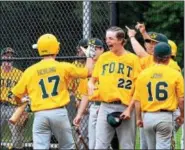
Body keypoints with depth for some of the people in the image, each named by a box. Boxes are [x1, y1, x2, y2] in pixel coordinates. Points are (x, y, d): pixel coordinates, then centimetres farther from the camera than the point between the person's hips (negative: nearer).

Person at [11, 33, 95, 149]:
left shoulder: (30, 71, 4)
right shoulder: (64, 67, 1)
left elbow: (17, 94, 9)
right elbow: (88, 72, 12)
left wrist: (21, 103, 33)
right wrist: (90, 57, 32)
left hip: (40, 114, 1)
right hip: (59, 113, 0)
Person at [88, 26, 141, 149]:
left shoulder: (132, 59, 0)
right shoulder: (103, 57, 11)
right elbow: (93, 79, 17)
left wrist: (129, 109, -10)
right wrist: (91, 85, -7)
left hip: (125, 108, -3)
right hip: (106, 107, 3)